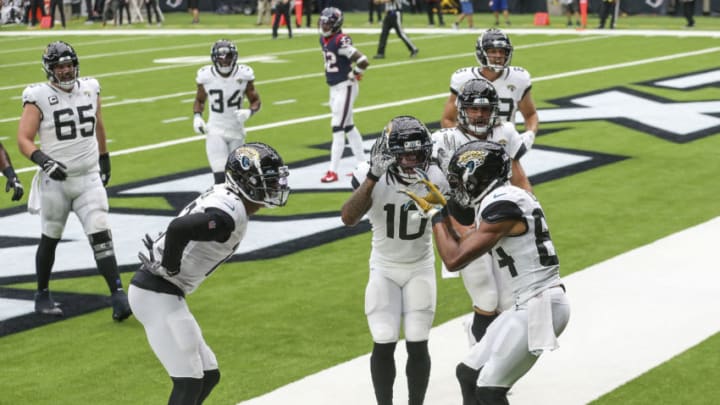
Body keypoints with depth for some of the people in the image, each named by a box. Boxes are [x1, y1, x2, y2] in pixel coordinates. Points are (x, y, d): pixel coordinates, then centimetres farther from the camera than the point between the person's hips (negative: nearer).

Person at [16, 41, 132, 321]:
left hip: (90, 178, 2)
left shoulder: (90, 89, 5)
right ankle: (42, 295, 27)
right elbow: (23, 139, -11)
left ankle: (118, 295, -10)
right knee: (51, 238, 10)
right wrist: (44, 161, -27)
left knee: (101, 236, -7)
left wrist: (105, 159, 27)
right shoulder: (39, 98, -9)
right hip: (55, 181, -2)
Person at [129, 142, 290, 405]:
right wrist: (170, 269, -20)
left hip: (161, 293, 10)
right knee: (189, 383, -10)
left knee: (208, 375, 15)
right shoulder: (230, 215, -22)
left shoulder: (224, 197, 10)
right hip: (157, 294, -10)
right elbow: (179, 227, -35)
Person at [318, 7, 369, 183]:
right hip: (334, 88, 9)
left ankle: (333, 171, -7)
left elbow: (363, 61, -26)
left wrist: (352, 76, -13)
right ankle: (363, 165, 25)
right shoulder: (324, 40, 6)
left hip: (345, 88, -9)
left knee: (338, 128, -9)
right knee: (348, 126, 15)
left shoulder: (341, 41, -21)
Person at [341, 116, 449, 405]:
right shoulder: (372, 176, -19)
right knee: (384, 345, -5)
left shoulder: (433, 178, -15)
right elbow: (348, 219, -31)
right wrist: (372, 179, -39)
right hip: (384, 269, -1)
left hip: (420, 268, 1)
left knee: (417, 345, -1)